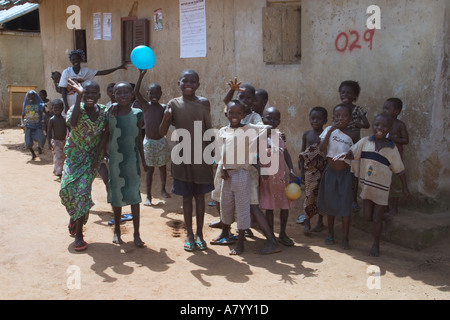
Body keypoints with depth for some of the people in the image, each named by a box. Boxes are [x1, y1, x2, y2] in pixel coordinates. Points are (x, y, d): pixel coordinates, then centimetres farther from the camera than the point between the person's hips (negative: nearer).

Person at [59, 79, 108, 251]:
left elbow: (104, 136, -1)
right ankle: (75, 216, 25)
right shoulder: (77, 108, -12)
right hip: (74, 155, 0)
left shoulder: (103, 112, -5)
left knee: (83, 191, -6)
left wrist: (98, 156, -9)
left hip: (92, 157, 0)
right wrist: (79, 97, -39)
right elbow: (72, 123, -35)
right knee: (67, 188, -8)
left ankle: (79, 232, 4)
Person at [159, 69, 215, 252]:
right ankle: (189, 235, 21)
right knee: (187, 197, 9)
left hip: (200, 157, 0)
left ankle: (199, 234, 23)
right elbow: (162, 133, -5)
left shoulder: (204, 103, -1)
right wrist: (166, 118, -24)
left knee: (199, 196, 10)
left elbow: (208, 130, 3)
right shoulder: (174, 104, -2)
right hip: (182, 157, 0)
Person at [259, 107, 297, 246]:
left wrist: (291, 170, 0)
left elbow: (286, 153, 10)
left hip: (281, 176, 5)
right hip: (267, 178, -5)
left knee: (285, 206, 10)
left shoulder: (279, 135, 7)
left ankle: (283, 234, 27)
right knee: (269, 207, 4)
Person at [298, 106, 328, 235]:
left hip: (322, 171, -1)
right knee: (309, 196, 1)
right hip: (309, 171, 2)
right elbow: (302, 154, 7)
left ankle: (320, 221, 25)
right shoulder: (306, 135, 4)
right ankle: (307, 223, 8)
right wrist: (301, 171, 2)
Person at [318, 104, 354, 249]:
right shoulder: (329, 130, -4)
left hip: (345, 173, -1)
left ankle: (345, 238, 7)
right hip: (331, 172, 1)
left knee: (345, 206, -2)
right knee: (330, 204, 11)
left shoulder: (352, 134, -2)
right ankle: (330, 234, 26)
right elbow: (322, 148, -16)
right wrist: (330, 131, -24)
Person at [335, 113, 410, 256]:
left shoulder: (391, 149, -7)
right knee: (368, 216, 11)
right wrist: (345, 155, -34)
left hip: (381, 188, -2)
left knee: (377, 219, 4)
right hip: (366, 186, 3)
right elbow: (353, 153, -11)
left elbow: (399, 169, 1)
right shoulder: (365, 142, -4)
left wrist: (405, 187, 6)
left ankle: (376, 245, 21)